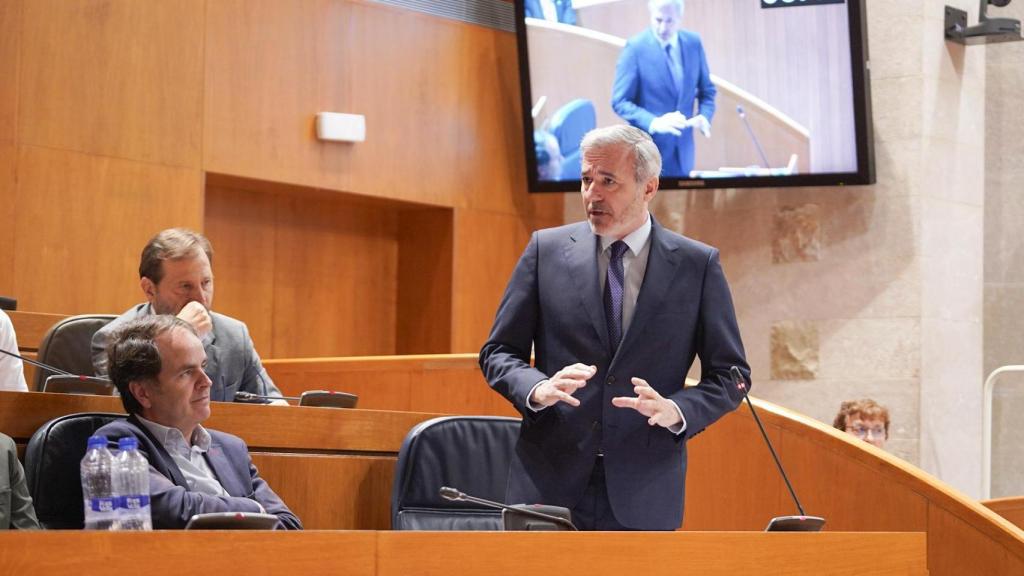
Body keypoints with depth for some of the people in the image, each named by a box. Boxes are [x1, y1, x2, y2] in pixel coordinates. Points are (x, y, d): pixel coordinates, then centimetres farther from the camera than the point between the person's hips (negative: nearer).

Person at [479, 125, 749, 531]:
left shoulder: (697, 265, 4)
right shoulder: (547, 250, 6)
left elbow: (729, 375, 6)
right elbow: (497, 353, 8)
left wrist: (676, 410, -14)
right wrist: (538, 389, -14)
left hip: (643, 497, 0)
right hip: (551, 483, 0)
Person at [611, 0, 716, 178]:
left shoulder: (693, 43, 3)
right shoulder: (636, 48, -11)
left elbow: (707, 90, 13)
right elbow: (620, 102, -12)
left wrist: (704, 116, -9)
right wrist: (653, 123, -27)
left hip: (683, 149, 4)